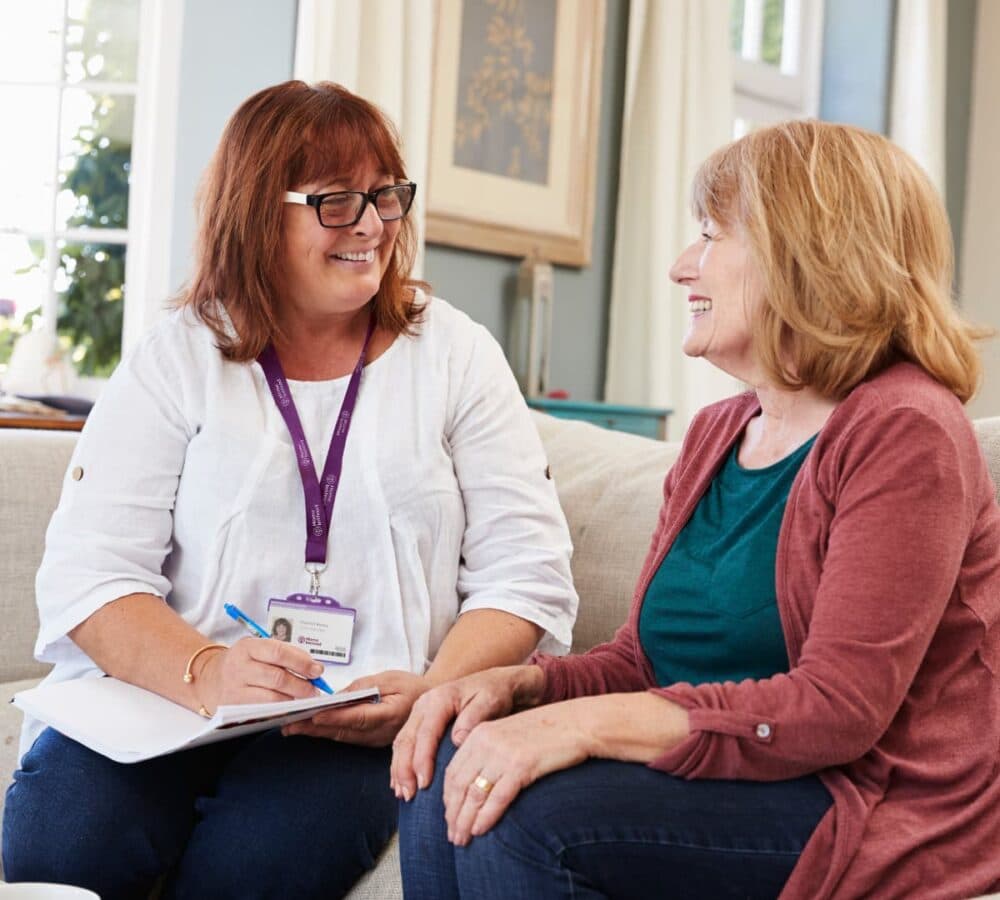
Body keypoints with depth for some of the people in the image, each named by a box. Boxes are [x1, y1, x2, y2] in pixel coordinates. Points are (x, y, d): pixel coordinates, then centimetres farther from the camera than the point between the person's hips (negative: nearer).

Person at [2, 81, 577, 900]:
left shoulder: (454, 356, 8)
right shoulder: (179, 357, 7)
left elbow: (526, 574, 2)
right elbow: (89, 571, -3)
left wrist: (437, 692, -17)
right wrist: (205, 673, -23)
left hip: (355, 730, 0)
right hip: (160, 700, 1)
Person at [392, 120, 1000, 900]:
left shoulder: (904, 434, -12)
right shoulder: (716, 435, 14)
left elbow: (840, 705, -21)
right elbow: (644, 660, 13)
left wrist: (588, 724, -28)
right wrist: (518, 683, -8)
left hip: (883, 819, -7)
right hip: (714, 779, 7)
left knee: (524, 814, -26)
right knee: (450, 784, -15)